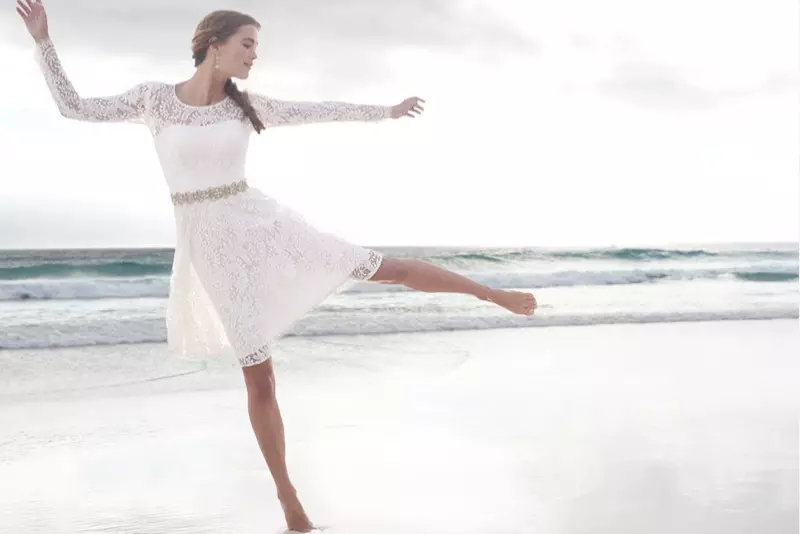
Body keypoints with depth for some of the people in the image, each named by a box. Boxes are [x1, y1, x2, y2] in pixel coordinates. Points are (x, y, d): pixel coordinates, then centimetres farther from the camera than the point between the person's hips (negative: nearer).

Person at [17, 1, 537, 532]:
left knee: (389, 269, -1)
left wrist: (385, 111, 17)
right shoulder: (154, 96, -1)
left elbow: (321, 110, 13)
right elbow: (74, 107, 1)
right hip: (212, 244, -2)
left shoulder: (245, 105, 5)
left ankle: (495, 294, 17)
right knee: (259, 377, 0)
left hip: (262, 223, 2)